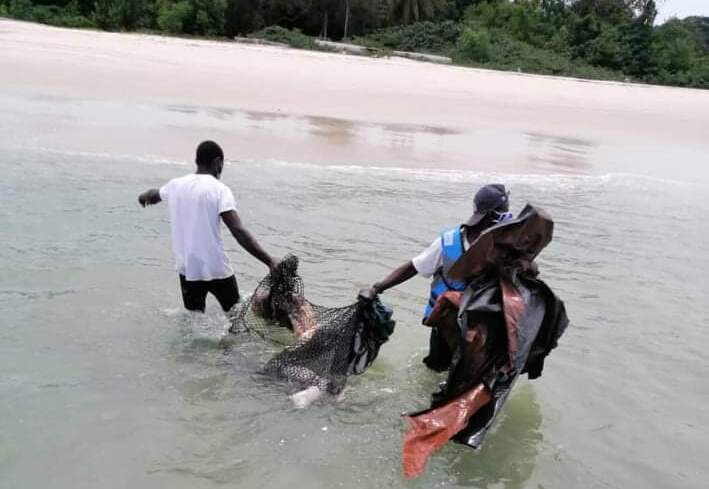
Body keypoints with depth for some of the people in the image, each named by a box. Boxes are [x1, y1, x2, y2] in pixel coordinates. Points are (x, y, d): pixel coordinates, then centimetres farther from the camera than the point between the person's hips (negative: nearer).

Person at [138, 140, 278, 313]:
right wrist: (270, 261, -25)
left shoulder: (176, 185, 3)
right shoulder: (219, 189, -13)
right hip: (217, 270, -4)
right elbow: (239, 232, -24)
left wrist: (144, 196, 52)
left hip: (187, 269, 5)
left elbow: (153, 195, 28)